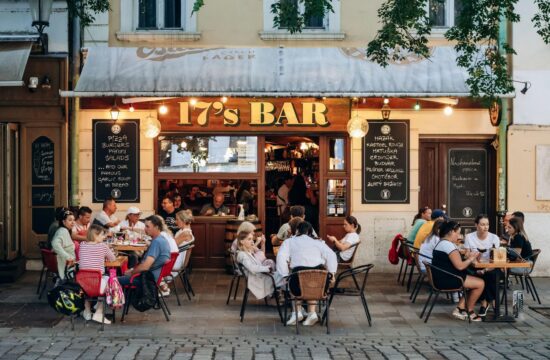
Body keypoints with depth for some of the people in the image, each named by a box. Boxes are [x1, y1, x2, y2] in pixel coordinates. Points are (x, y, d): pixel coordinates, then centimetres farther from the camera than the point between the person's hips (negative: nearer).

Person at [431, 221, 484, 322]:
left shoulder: (441, 243, 17)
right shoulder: (449, 245, -17)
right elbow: (459, 266, -20)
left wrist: (468, 258, 9)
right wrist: (471, 259, -3)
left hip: (441, 278, 11)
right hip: (446, 280, -11)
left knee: (474, 281, 20)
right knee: (480, 283, -7)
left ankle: (460, 308, 14)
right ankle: (469, 311, 10)